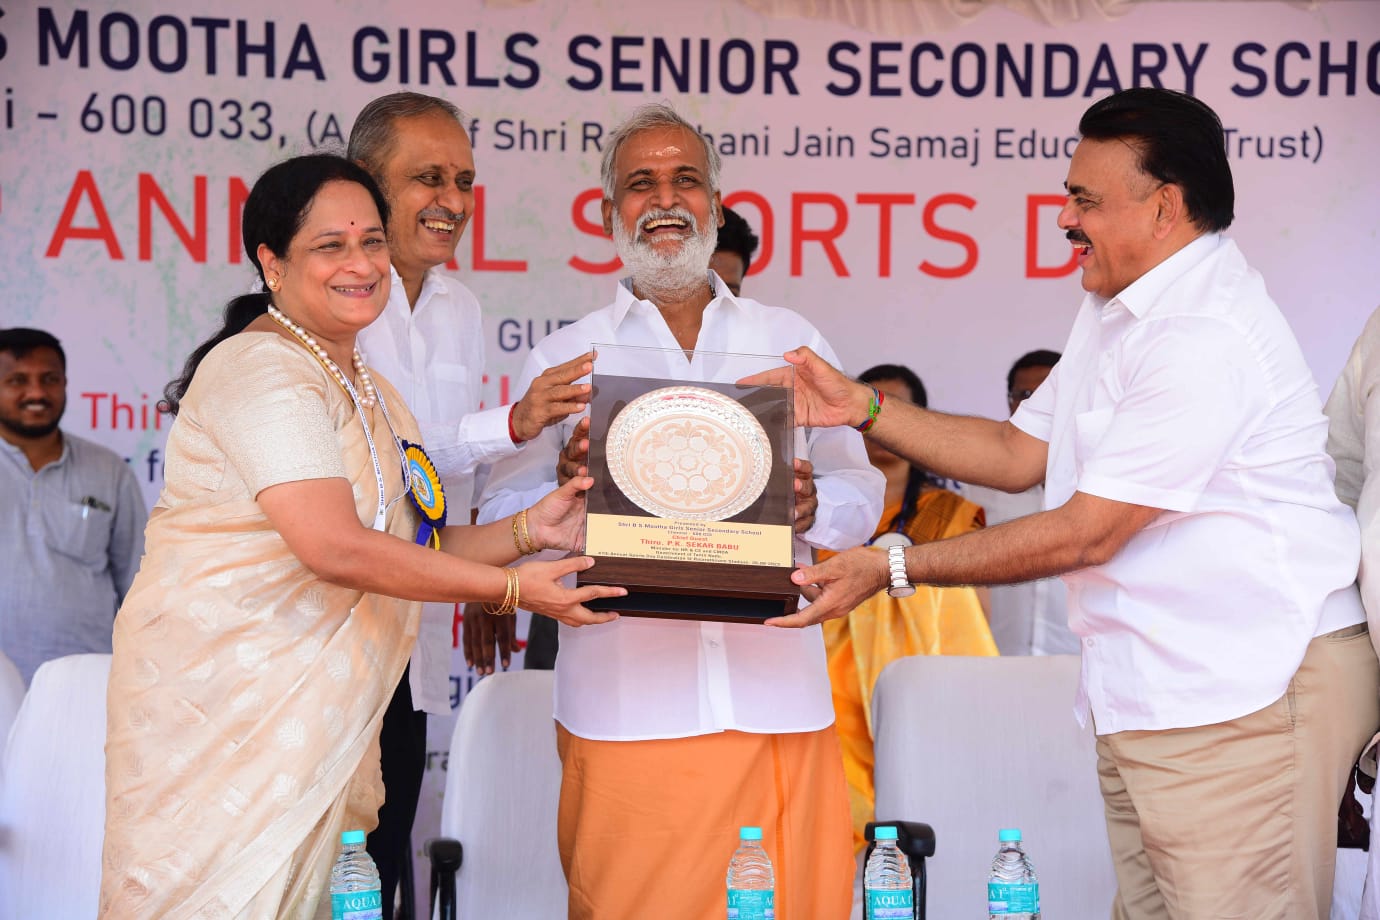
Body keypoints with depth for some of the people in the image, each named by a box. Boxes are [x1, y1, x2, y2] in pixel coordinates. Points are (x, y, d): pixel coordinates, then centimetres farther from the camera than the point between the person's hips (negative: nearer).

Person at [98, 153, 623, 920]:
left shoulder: (369, 391, 18)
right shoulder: (261, 369, -12)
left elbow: (408, 547, 15)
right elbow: (335, 548, -21)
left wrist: (525, 531, 0)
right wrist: (509, 587, -16)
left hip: (316, 709, 9)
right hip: (220, 696, -8)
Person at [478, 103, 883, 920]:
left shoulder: (791, 341, 16)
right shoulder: (563, 359, 11)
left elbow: (862, 490, 12)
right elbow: (500, 521, 6)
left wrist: (814, 507, -10)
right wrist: (563, 491, -15)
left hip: (775, 694, 1)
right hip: (625, 707, -1)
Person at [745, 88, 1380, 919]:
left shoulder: (1209, 337, -19)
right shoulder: (1115, 310, 16)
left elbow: (1087, 533, -19)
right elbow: (1019, 455, 19)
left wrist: (892, 569, -14)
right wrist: (861, 407, 10)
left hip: (1246, 693, -10)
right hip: (1147, 695, 10)